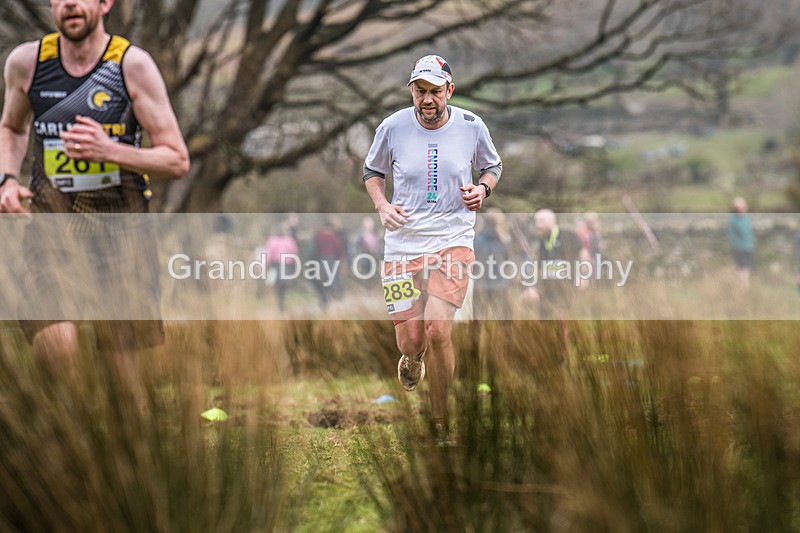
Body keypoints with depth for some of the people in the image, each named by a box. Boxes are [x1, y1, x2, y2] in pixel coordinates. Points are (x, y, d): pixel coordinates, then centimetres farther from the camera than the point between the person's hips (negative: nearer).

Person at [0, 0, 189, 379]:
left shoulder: (133, 64, -5)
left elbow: (177, 161, -3)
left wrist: (111, 151, -19)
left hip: (121, 218, 0)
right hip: (49, 216, 0)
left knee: (124, 361, 1)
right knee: (55, 345, -22)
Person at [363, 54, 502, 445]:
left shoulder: (471, 126, -1)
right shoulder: (393, 127, -2)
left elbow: (492, 166, 18)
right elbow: (372, 171, 15)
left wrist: (482, 189, -4)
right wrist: (382, 206, -3)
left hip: (453, 239, -1)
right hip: (403, 241, 1)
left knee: (437, 329, -18)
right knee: (411, 339, -3)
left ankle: (441, 424, -1)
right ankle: (412, 359, 39)